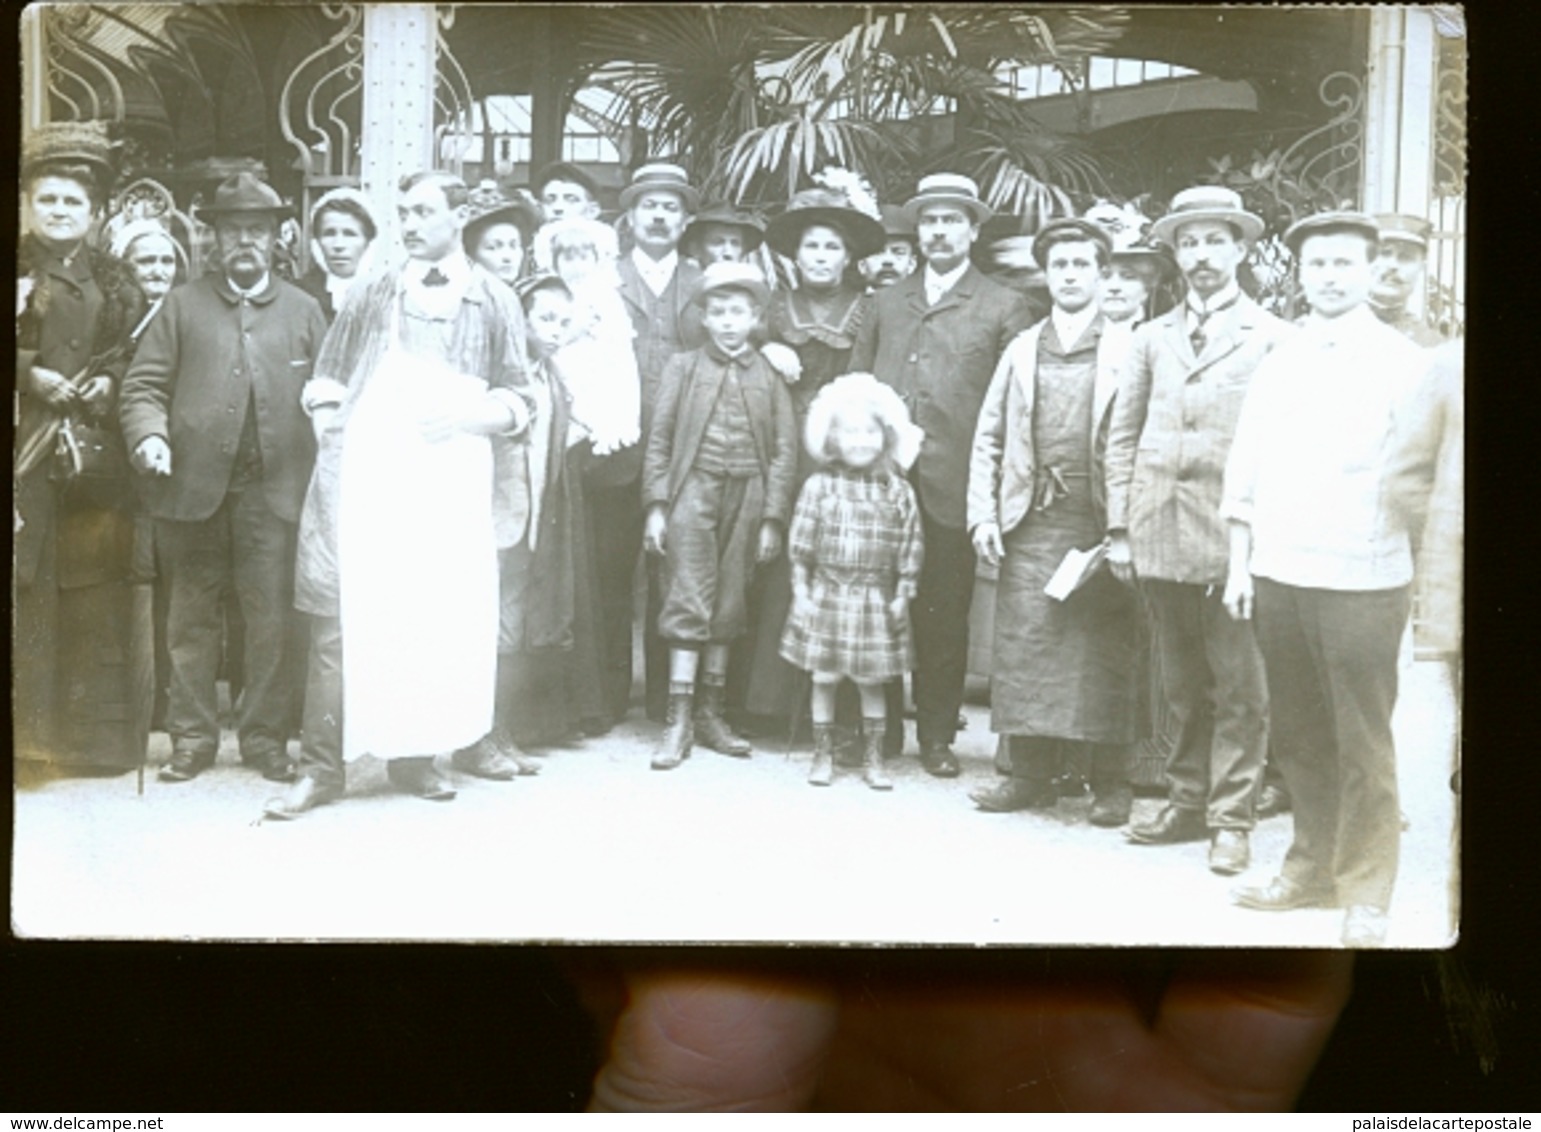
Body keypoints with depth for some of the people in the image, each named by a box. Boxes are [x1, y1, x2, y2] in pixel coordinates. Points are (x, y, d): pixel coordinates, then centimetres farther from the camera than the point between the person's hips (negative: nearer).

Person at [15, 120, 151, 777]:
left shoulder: (115, 283, 14)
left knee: (95, 586, 3)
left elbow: (133, 355, 9)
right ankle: (33, 732, 2)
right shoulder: (16, 271, 6)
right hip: (29, 444, -2)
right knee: (30, 584, -5)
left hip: (94, 446, 2)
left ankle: (95, 734, 10)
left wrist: (107, 383, -8)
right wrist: (32, 375, -14)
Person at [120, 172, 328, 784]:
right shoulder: (183, 304, 12)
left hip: (273, 487, 0)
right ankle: (192, 737, 17)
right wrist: (148, 435, -12)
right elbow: (144, 384, 7)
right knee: (191, 618, 7)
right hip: (193, 483, 1)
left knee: (271, 619, 1)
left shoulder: (303, 310, 13)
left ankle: (265, 736, 12)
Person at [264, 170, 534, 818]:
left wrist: (465, 415, -10)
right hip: (364, 475, 0)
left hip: (451, 481, 0)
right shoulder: (375, 293, 14)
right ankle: (321, 765, -1)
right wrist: (328, 423, 0)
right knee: (340, 617, -6)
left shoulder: (496, 303, 10)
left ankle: (414, 752, 17)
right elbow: (327, 377, 17)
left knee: (436, 620, 3)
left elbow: (516, 400, 7)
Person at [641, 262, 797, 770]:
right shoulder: (683, 366, 7)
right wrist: (656, 505, -5)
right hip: (693, 491, -1)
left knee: (729, 606, 7)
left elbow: (784, 450, 4)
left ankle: (710, 712, 17)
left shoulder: (770, 375, 7)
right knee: (688, 603, -6)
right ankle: (679, 719, -2)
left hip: (747, 497, 2)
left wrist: (772, 517, -3)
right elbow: (660, 438, 3)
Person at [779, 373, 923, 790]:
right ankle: (823, 755, 19)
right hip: (826, 596, 0)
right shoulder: (819, 486, -3)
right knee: (824, 680, 6)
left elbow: (909, 551, 2)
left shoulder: (899, 492, -2)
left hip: (875, 599, 0)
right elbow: (800, 546, -1)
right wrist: (801, 592, -4)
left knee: (872, 684, 7)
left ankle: (873, 759, 19)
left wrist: (902, 596, -1)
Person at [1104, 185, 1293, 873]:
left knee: (1238, 686, -1)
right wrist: (1119, 527, 5)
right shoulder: (1152, 337, 14)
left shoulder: (1272, 337, 3)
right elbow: (1123, 436, 13)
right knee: (1182, 684, 12)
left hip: (1233, 537, -4)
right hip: (1158, 536, 4)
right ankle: (1188, 803, 23)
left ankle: (1232, 819, 8)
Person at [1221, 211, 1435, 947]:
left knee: (1362, 742, 0)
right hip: (1277, 576, 4)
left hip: (1361, 580, -4)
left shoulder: (1402, 363, 0)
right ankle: (1311, 871, 26)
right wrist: (1241, 563, 8)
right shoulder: (1277, 363, 12)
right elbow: (1245, 470, 12)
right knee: (1298, 736, 12)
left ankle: (1365, 895, 11)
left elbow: (1414, 475, -2)